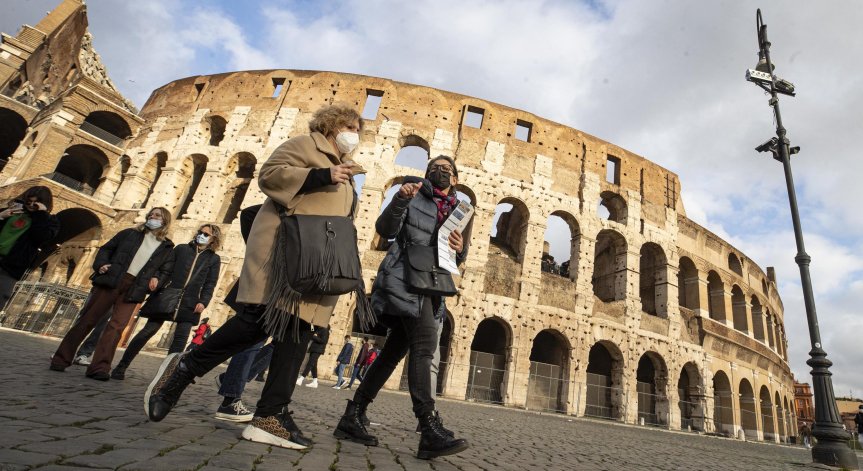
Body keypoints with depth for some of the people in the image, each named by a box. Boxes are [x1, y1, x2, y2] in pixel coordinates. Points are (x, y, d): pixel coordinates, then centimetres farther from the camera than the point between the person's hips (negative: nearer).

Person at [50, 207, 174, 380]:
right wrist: (100, 264, -4)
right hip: (110, 281, 0)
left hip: (132, 289, 0)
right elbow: (106, 249, 13)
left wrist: (157, 280, -6)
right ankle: (61, 359, 16)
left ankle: (99, 367, -4)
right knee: (87, 320, 4)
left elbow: (166, 271, 14)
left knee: (116, 327, -7)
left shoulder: (167, 248, 11)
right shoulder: (130, 233, 12)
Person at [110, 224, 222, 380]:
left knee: (180, 339, -4)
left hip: (189, 304, 0)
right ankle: (121, 366, 17)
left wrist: (203, 302, -8)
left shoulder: (214, 259, 7)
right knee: (148, 331, 3)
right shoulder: (181, 249, 9)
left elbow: (210, 284, 3)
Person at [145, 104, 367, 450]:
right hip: (284, 249, -8)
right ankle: (184, 367, 6)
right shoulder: (305, 145, 7)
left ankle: (271, 415, 0)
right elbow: (270, 174, -7)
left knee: (298, 333, -1)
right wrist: (321, 176, -14)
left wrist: (348, 244, 15)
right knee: (260, 320, -15)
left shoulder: (344, 171, 30)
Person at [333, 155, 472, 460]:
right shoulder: (414, 196, 7)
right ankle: (430, 429, -21)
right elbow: (385, 230, -5)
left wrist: (460, 248, -6)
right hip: (405, 278, -6)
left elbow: (456, 260, 17)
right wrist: (400, 200, -21)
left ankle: (353, 417, 15)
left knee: (395, 350, 5)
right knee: (424, 343, -20)